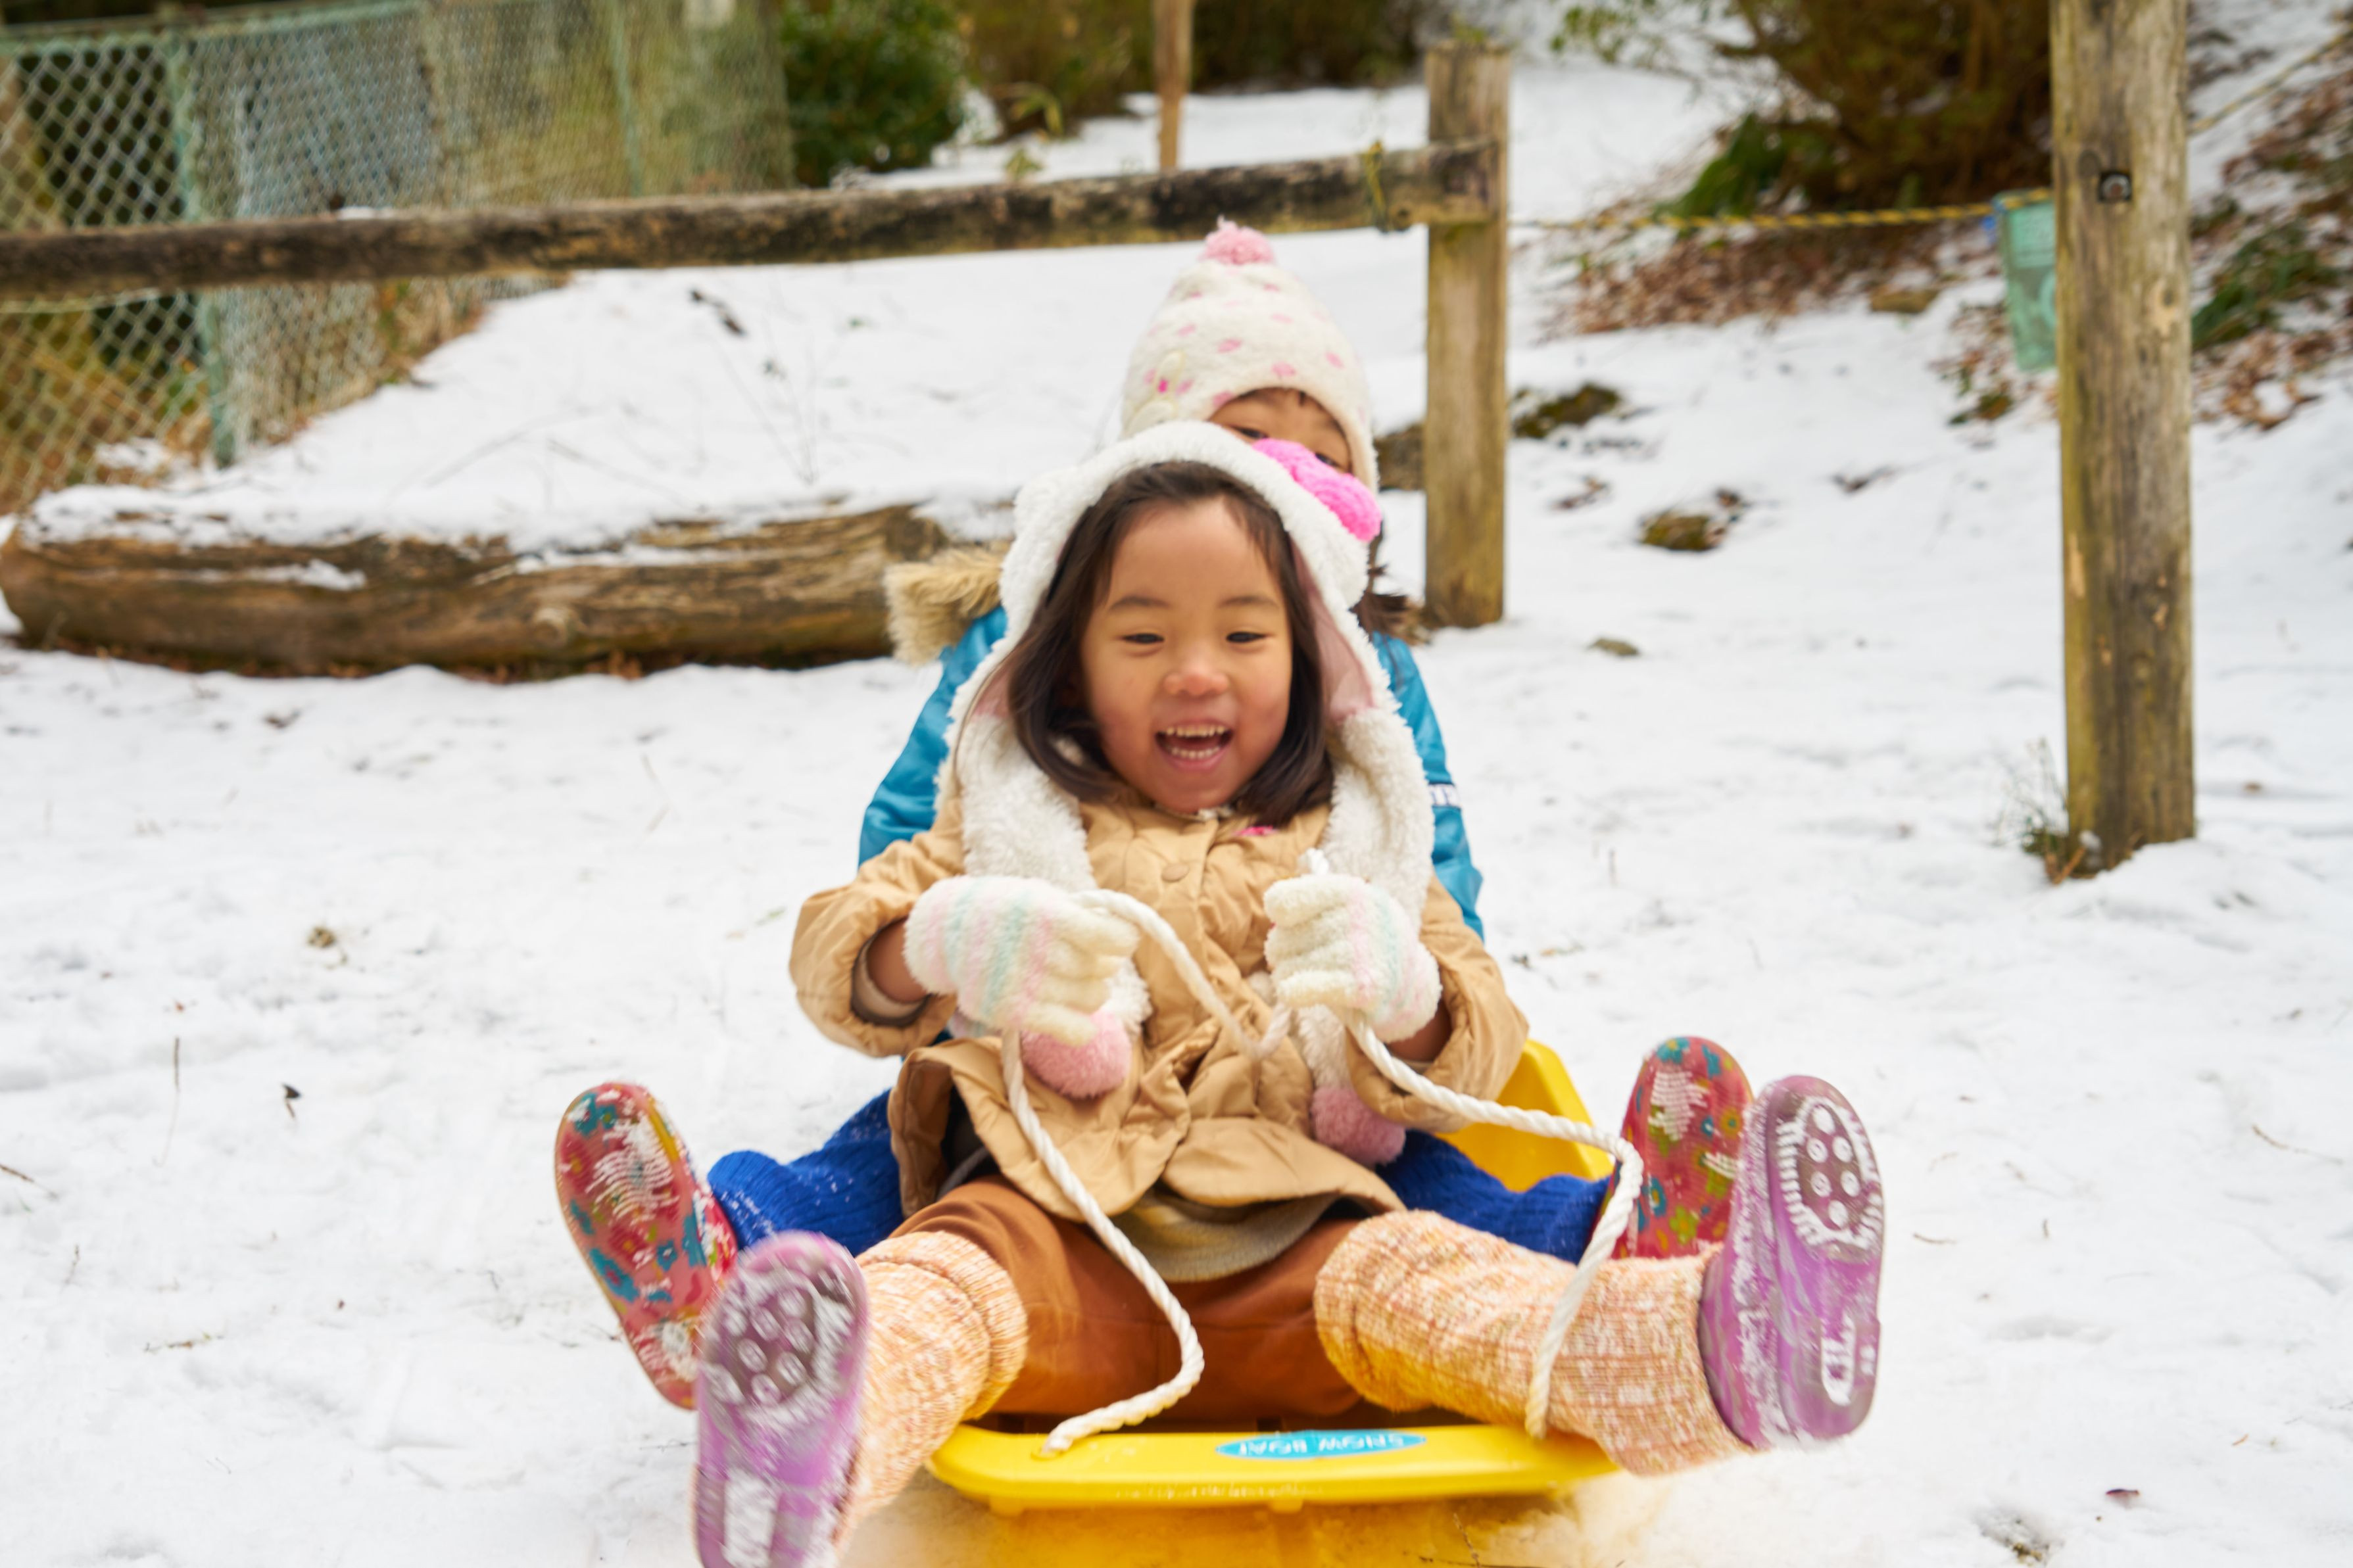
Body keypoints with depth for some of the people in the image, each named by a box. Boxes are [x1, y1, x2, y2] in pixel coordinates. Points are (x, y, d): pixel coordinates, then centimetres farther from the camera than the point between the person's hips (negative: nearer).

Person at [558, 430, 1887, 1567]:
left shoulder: (1351, 842, 26)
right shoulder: (1013, 821, 25)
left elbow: (1474, 1063, 17)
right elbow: (835, 955, 14)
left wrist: (1400, 990, -8)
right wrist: (945, 943, -12)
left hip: (1283, 1239, 1)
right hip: (1050, 1218, 0)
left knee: (1410, 1275, -31)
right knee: (945, 1277, -35)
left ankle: (1712, 1357, -60)